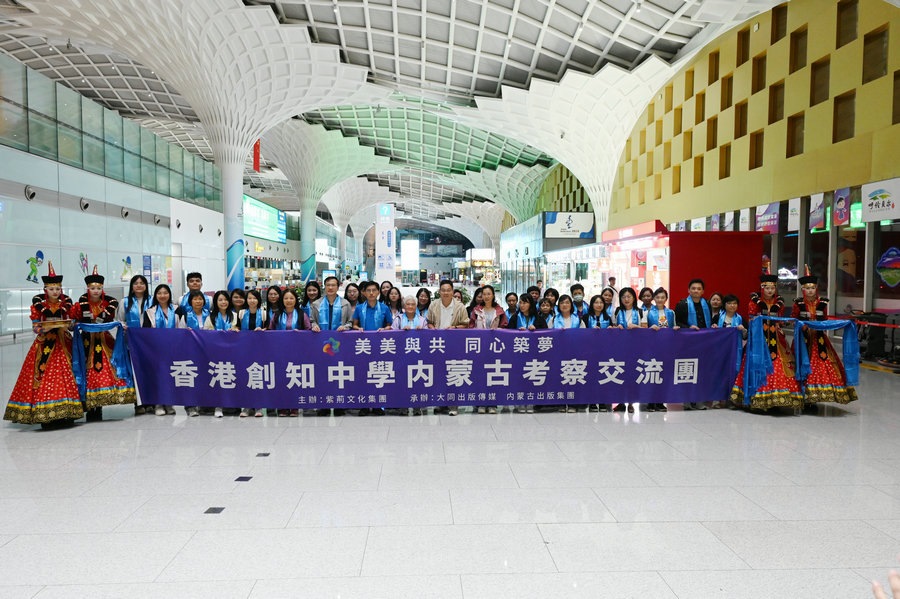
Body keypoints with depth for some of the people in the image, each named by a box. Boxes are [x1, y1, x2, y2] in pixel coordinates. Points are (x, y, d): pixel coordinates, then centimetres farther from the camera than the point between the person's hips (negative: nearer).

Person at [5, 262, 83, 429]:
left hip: (63, 343, 1)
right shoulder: (38, 303, 1)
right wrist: (44, 328, -20)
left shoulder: (66, 302, 5)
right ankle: (45, 415, -1)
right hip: (44, 344, -1)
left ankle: (65, 412, 1)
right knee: (45, 378, -6)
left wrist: (65, 326, -11)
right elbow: (35, 327, 1)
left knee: (65, 377, -4)